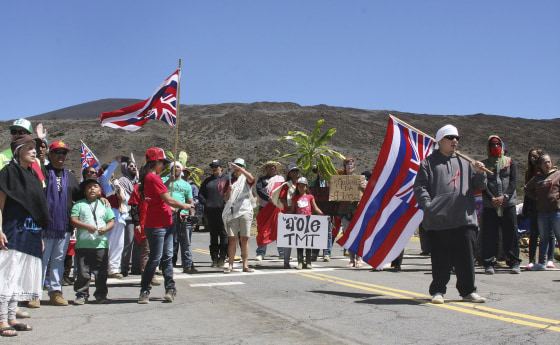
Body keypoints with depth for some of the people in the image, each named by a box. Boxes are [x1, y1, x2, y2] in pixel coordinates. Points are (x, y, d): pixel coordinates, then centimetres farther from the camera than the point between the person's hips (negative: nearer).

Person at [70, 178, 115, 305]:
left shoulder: (104, 205, 14)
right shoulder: (79, 204, 7)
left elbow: (111, 221, 11)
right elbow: (73, 220, -3)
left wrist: (105, 229, -10)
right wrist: (87, 226, -16)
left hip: (101, 243, 2)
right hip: (83, 243, -2)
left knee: (101, 271, 5)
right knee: (83, 272, 0)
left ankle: (101, 294, 15)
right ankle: (82, 294, 11)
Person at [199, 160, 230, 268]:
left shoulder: (227, 178, 5)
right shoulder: (207, 180, 18)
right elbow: (200, 194, 19)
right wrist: (205, 202, 3)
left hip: (223, 211, -4)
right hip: (210, 212, 4)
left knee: (223, 235, -4)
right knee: (213, 236, 8)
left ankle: (222, 258, 2)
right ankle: (214, 258, 13)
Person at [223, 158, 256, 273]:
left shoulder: (245, 179, 9)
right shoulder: (230, 180, 17)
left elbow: (251, 178, -17)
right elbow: (225, 198, 16)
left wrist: (238, 168, -20)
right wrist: (228, 191, -5)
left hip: (245, 211, -2)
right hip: (232, 212, 2)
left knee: (244, 239, -2)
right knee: (232, 239, -3)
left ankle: (245, 265, 2)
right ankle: (230, 265, -2)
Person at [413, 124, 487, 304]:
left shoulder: (464, 162, 18)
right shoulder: (429, 162, 8)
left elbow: (479, 186, 17)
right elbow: (420, 187, 0)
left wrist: (480, 173, -4)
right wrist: (429, 206, -13)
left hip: (464, 219, 3)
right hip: (439, 220, -3)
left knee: (466, 257, 4)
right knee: (441, 258, 2)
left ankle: (468, 291, 16)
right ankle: (438, 291, 14)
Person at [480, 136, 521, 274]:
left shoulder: (510, 162, 12)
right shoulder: (484, 164, 9)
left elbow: (514, 181, 2)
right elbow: (483, 184, -1)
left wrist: (504, 197, -12)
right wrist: (492, 199, -15)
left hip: (508, 204, 1)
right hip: (489, 205, -1)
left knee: (511, 233, 1)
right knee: (489, 235, -2)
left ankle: (514, 262, 11)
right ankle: (489, 263, 5)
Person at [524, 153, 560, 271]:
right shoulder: (537, 178, 12)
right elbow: (527, 189, 22)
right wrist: (535, 197, 9)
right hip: (542, 211, 4)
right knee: (543, 238, 11)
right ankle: (541, 263, 17)